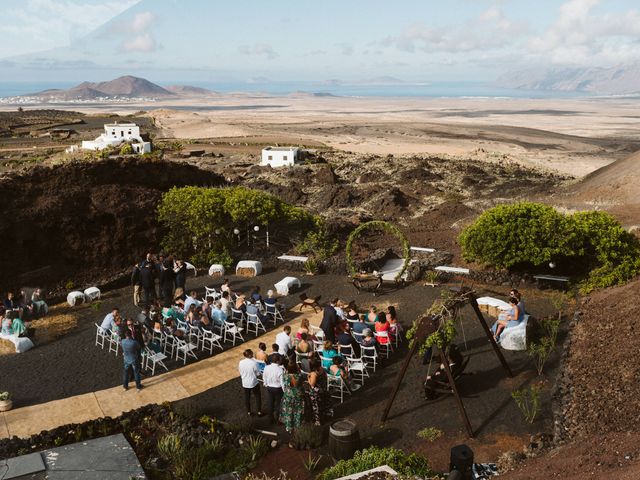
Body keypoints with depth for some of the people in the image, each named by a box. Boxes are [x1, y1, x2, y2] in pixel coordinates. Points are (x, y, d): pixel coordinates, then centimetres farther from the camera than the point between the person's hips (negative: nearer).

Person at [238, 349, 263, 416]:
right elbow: (258, 374, -15)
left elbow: (240, 372, 2)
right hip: (254, 383, -4)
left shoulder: (241, 362, -11)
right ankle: (259, 412, 23)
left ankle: (248, 412, 31)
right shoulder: (254, 363, -24)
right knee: (257, 397, 16)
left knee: (247, 397, 19)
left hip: (245, 383, 4)